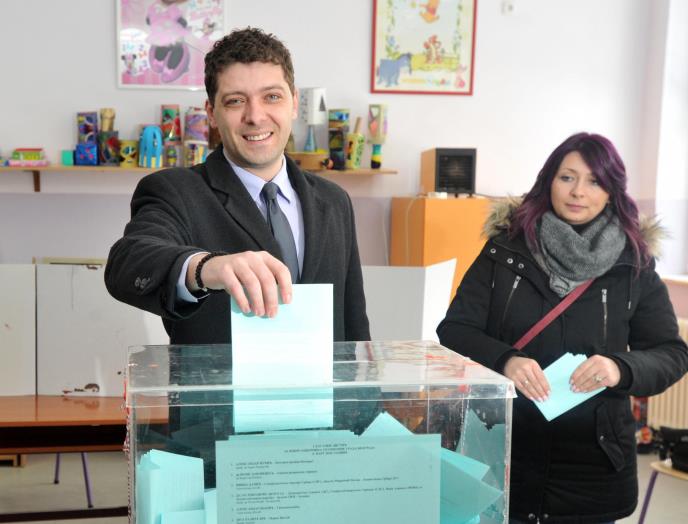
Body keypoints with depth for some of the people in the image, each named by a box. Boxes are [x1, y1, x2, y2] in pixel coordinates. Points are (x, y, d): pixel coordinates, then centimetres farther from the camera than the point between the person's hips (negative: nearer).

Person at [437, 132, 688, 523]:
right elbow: (454, 330, -3)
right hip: (503, 450, 0)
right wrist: (504, 360, -23)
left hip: (594, 461, 1)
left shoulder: (635, 264, 0)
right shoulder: (505, 248, -1)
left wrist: (622, 368, -19)